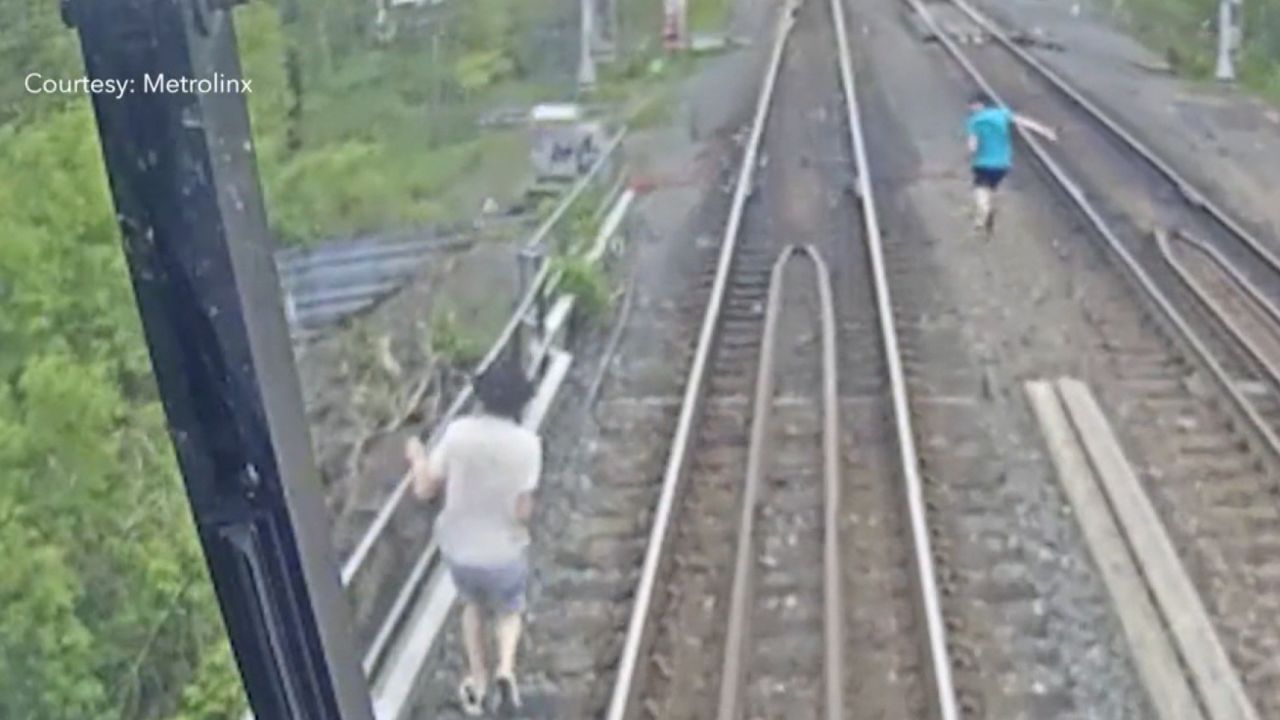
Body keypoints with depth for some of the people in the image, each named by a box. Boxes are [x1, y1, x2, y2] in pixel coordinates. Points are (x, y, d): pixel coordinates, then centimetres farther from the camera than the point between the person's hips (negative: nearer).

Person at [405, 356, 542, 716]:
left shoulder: (458, 432, -12)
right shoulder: (527, 443, -17)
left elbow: (425, 490, -5)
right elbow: (522, 512, -16)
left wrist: (418, 459, 14)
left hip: (459, 549, 2)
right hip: (504, 554, -2)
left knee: (473, 605, 32)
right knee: (508, 612, 26)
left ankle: (477, 680, 34)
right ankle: (505, 667, 2)